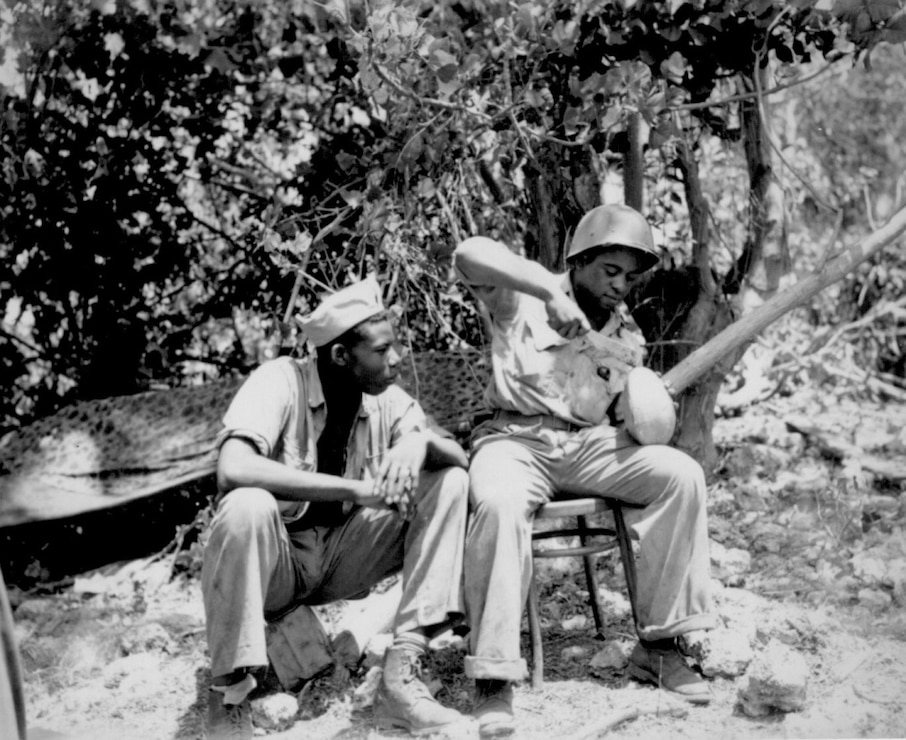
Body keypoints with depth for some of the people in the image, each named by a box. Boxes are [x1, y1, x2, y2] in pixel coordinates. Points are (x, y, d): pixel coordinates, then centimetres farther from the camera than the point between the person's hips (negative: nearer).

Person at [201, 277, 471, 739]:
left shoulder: (386, 399, -2)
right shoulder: (281, 381, -19)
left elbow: (460, 458, -7)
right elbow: (233, 469, -36)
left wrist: (420, 442, -32)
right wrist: (356, 488, -35)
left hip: (342, 559, 5)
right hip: (277, 559, -5)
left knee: (449, 483, -10)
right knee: (247, 506, -38)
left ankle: (402, 671, -17)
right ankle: (229, 693, -21)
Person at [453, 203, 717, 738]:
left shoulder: (628, 338, 14)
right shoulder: (523, 300, -4)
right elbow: (468, 254, -22)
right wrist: (550, 291, -29)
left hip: (590, 444, 5)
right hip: (516, 439, -5)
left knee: (682, 474, -19)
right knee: (498, 503, -40)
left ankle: (658, 645, -11)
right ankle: (494, 679, -33)